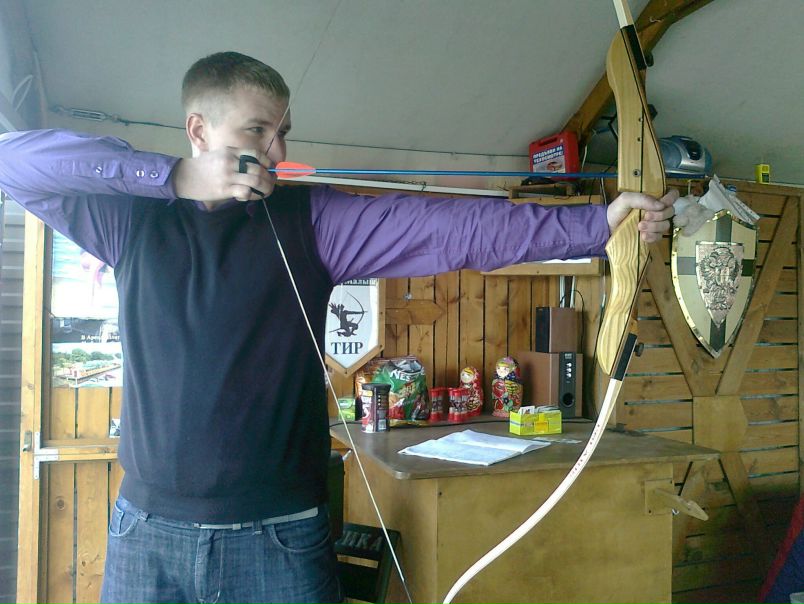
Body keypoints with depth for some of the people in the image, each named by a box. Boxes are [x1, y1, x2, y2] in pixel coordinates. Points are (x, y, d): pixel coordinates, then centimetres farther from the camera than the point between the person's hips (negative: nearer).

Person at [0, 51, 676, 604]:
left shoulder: (310, 221, -1)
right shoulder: (132, 217, 2)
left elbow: (452, 226, -11)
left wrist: (599, 221, -20)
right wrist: (174, 176, -16)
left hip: (280, 536, 0)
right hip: (147, 533, 1)